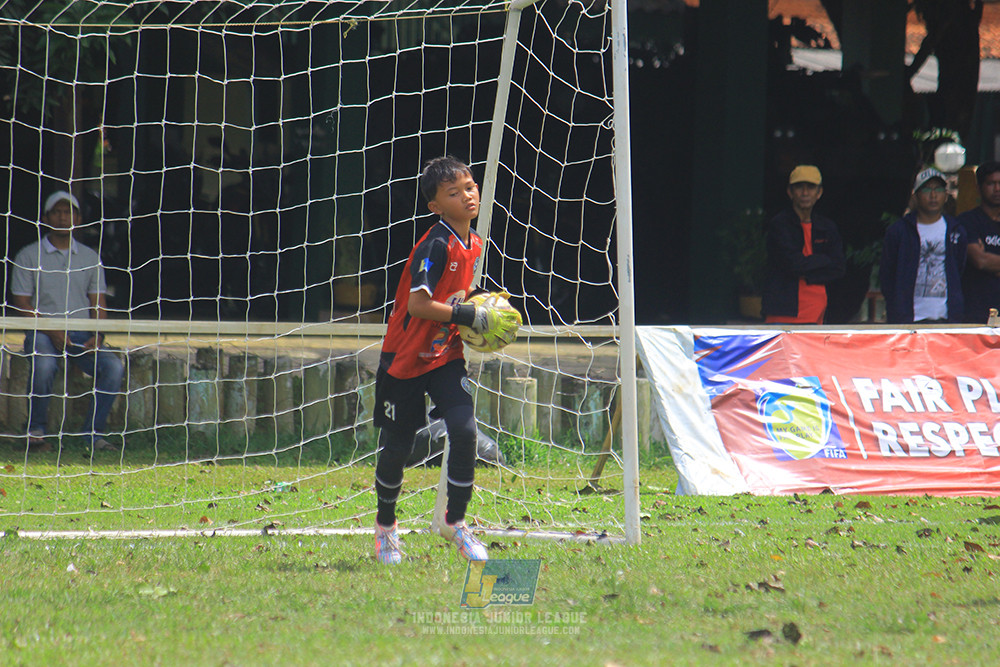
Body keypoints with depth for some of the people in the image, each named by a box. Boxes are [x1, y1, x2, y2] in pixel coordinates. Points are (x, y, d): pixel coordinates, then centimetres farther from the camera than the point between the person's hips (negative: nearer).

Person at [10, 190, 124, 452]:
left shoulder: (90, 258, 14)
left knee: (114, 367, -24)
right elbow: (22, 303, -1)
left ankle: (93, 433, -13)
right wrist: (52, 331, -16)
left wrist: (97, 336, -9)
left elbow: (98, 304, 12)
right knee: (44, 365, -36)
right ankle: (36, 431, -17)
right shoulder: (29, 256, 5)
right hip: (42, 332, -3)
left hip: (82, 333, 3)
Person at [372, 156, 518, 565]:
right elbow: (418, 304, -29)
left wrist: (485, 315, 4)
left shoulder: (473, 244, 4)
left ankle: (455, 522, 3)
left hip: (446, 355, 6)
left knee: (464, 431, -13)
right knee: (397, 447, 6)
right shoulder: (435, 246, -21)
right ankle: (385, 525, 28)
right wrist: (468, 316, -27)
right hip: (406, 358, -6)